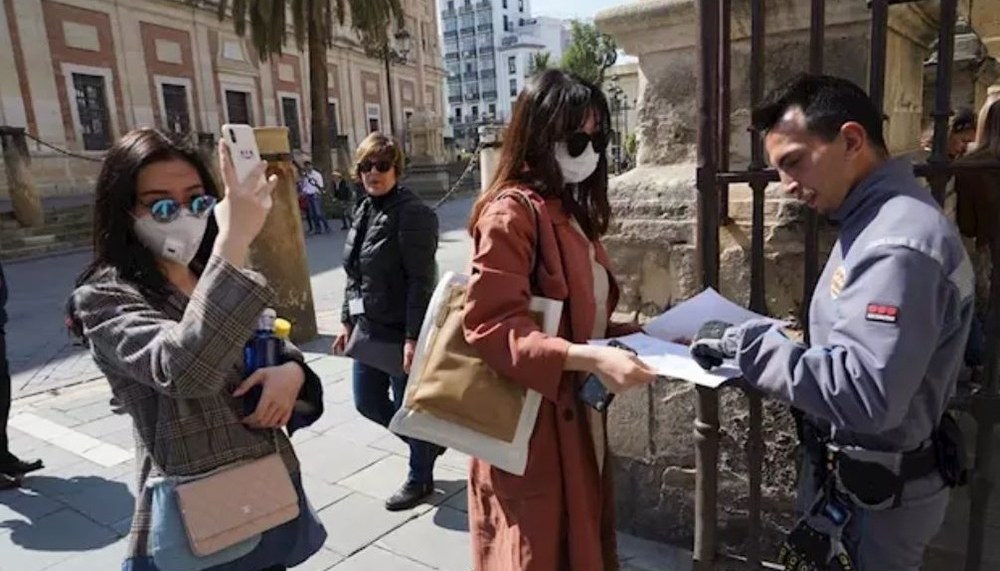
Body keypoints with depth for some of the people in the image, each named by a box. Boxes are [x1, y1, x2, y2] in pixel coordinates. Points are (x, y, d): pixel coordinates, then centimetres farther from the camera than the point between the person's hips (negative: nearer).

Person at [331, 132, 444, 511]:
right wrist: (348, 322, 14)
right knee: (368, 402, 17)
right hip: (368, 329, 9)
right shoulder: (364, 211, 10)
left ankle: (420, 480, 31)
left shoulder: (413, 213, -15)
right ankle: (428, 441, 40)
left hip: (401, 332, -8)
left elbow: (421, 281, -20)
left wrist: (413, 338, -23)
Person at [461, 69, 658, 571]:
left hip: (578, 422, 9)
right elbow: (492, 327, -23)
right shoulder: (511, 212, -16)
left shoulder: (572, 214, 12)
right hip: (531, 434, -8)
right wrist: (589, 359, -30)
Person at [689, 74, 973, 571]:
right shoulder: (875, 219, 5)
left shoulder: (898, 244, -27)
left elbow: (864, 395, -34)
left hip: (873, 496, -9)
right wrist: (764, 343, -1)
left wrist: (748, 343, -28)